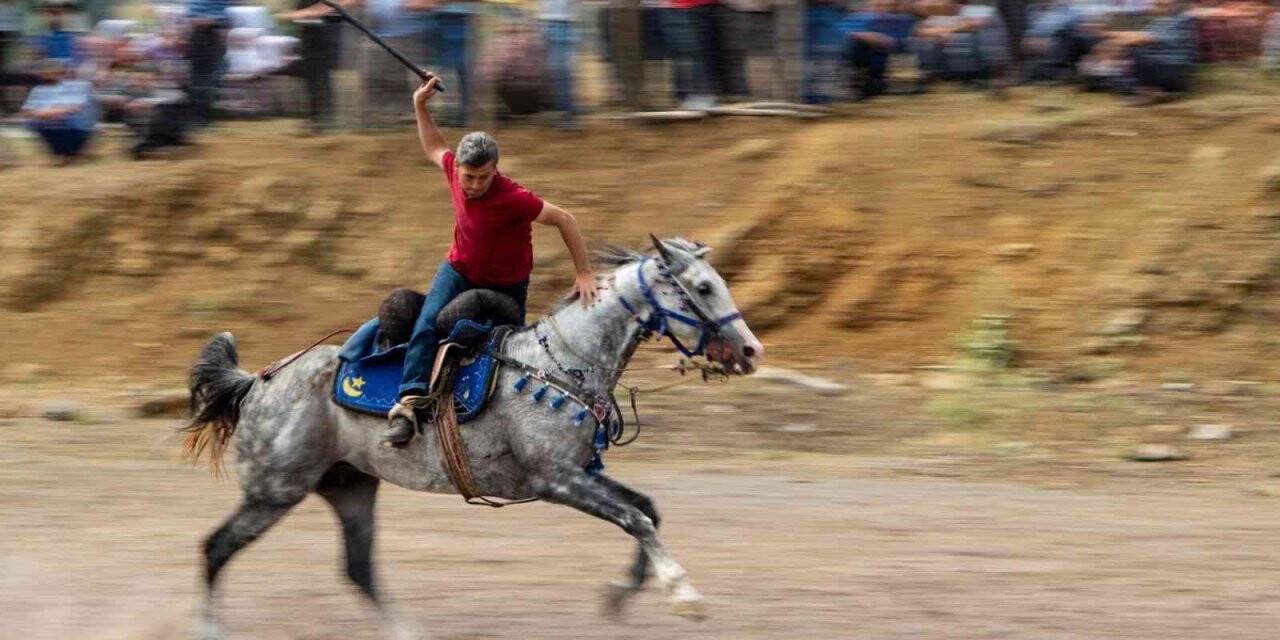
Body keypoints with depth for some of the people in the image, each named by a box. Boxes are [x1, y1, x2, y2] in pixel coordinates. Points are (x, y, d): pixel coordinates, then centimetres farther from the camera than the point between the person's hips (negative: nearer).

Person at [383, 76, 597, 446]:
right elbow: (434, 149, 9)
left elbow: (563, 220, -27)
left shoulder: (512, 198, -34)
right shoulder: (454, 168, -17)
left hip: (507, 286, -3)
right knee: (427, 326, -21)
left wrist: (584, 274, -27)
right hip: (460, 271, 3)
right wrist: (420, 107, 1)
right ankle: (408, 405, -32)